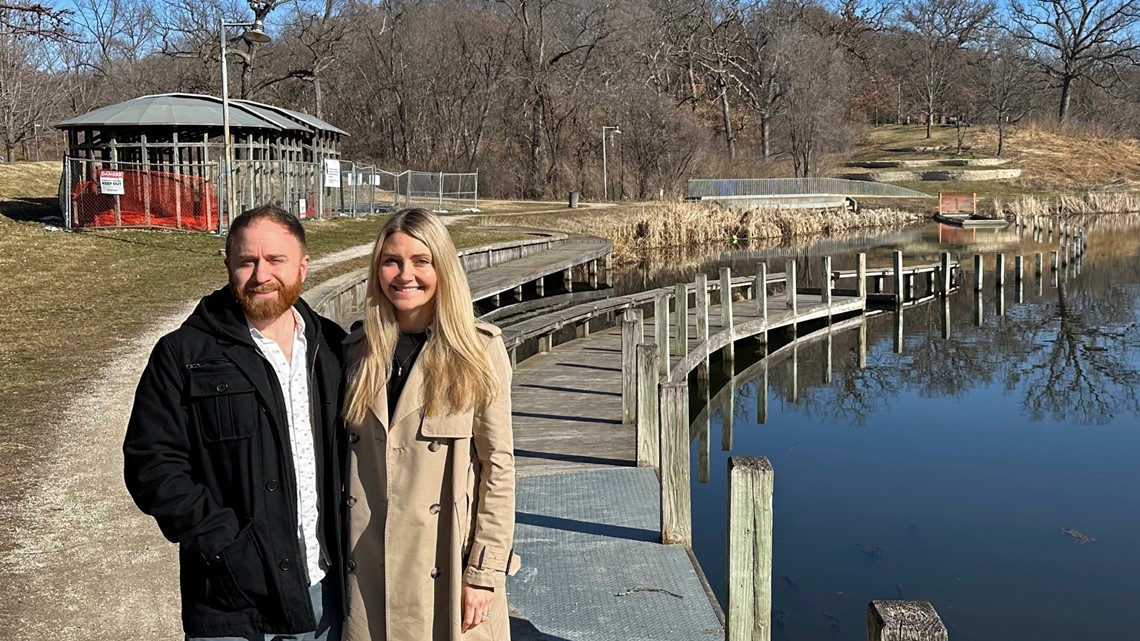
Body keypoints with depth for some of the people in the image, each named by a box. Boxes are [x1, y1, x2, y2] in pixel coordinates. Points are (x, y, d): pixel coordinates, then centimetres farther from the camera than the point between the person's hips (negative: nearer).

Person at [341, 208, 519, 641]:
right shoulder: (358, 351, 5)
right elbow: (347, 459, 11)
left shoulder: (479, 350, -6)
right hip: (369, 569, 3)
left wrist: (486, 571, -9)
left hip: (447, 567, -3)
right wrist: (340, 556, 9)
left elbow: (497, 466, -6)